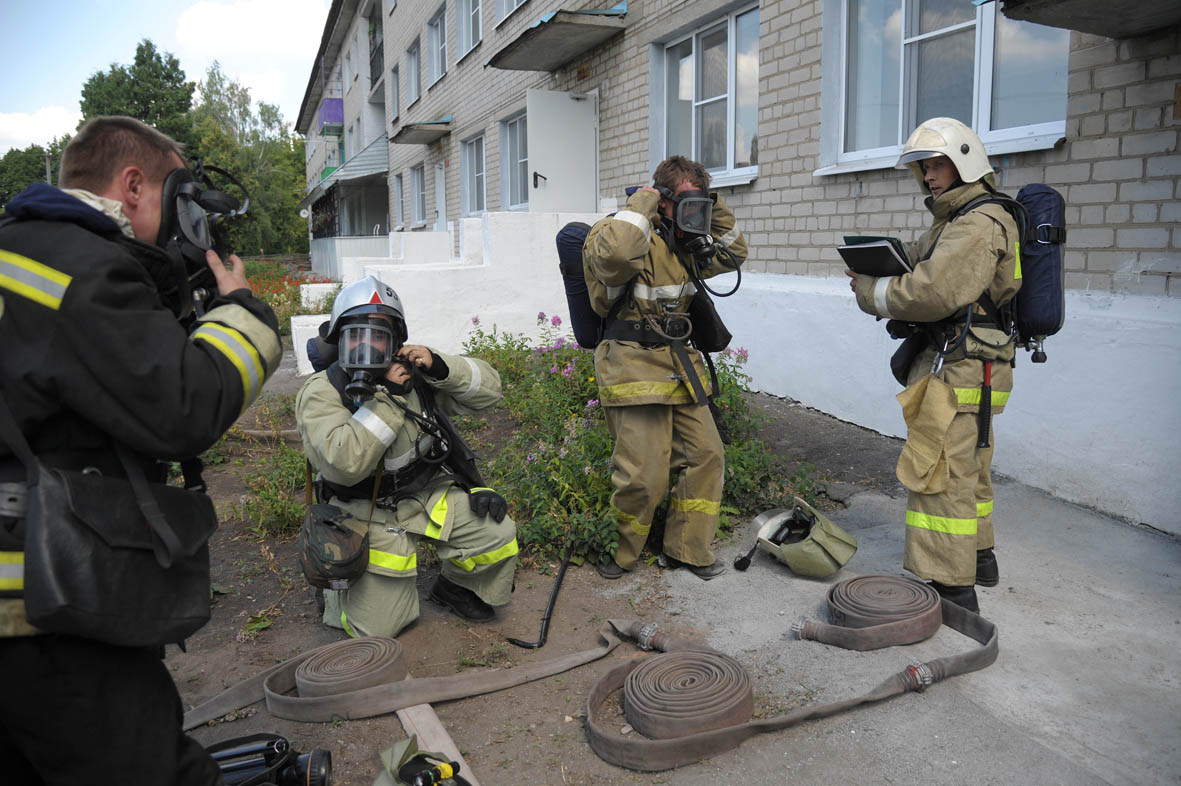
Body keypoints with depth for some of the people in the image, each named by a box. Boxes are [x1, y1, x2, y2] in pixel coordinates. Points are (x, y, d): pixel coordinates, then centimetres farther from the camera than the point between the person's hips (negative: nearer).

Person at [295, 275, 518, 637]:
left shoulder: (414, 373, -4)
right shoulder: (321, 392, -17)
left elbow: (488, 387, -5)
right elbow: (344, 463, -33)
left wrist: (439, 366, -23)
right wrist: (388, 398, -31)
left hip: (428, 494, 4)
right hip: (370, 514, -4)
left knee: (497, 533, -13)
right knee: (380, 627, -2)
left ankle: (455, 585, 19)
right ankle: (334, 586, 31)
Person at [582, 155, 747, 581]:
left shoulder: (684, 243, 15)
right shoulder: (634, 236, -12)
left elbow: (731, 255, 27)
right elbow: (614, 253, -37)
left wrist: (715, 211, 12)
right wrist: (641, 205, -21)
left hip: (679, 366, 9)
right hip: (634, 367, -9)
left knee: (706, 454, 10)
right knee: (644, 476, -8)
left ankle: (687, 549, 25)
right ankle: (616, 553, 18)